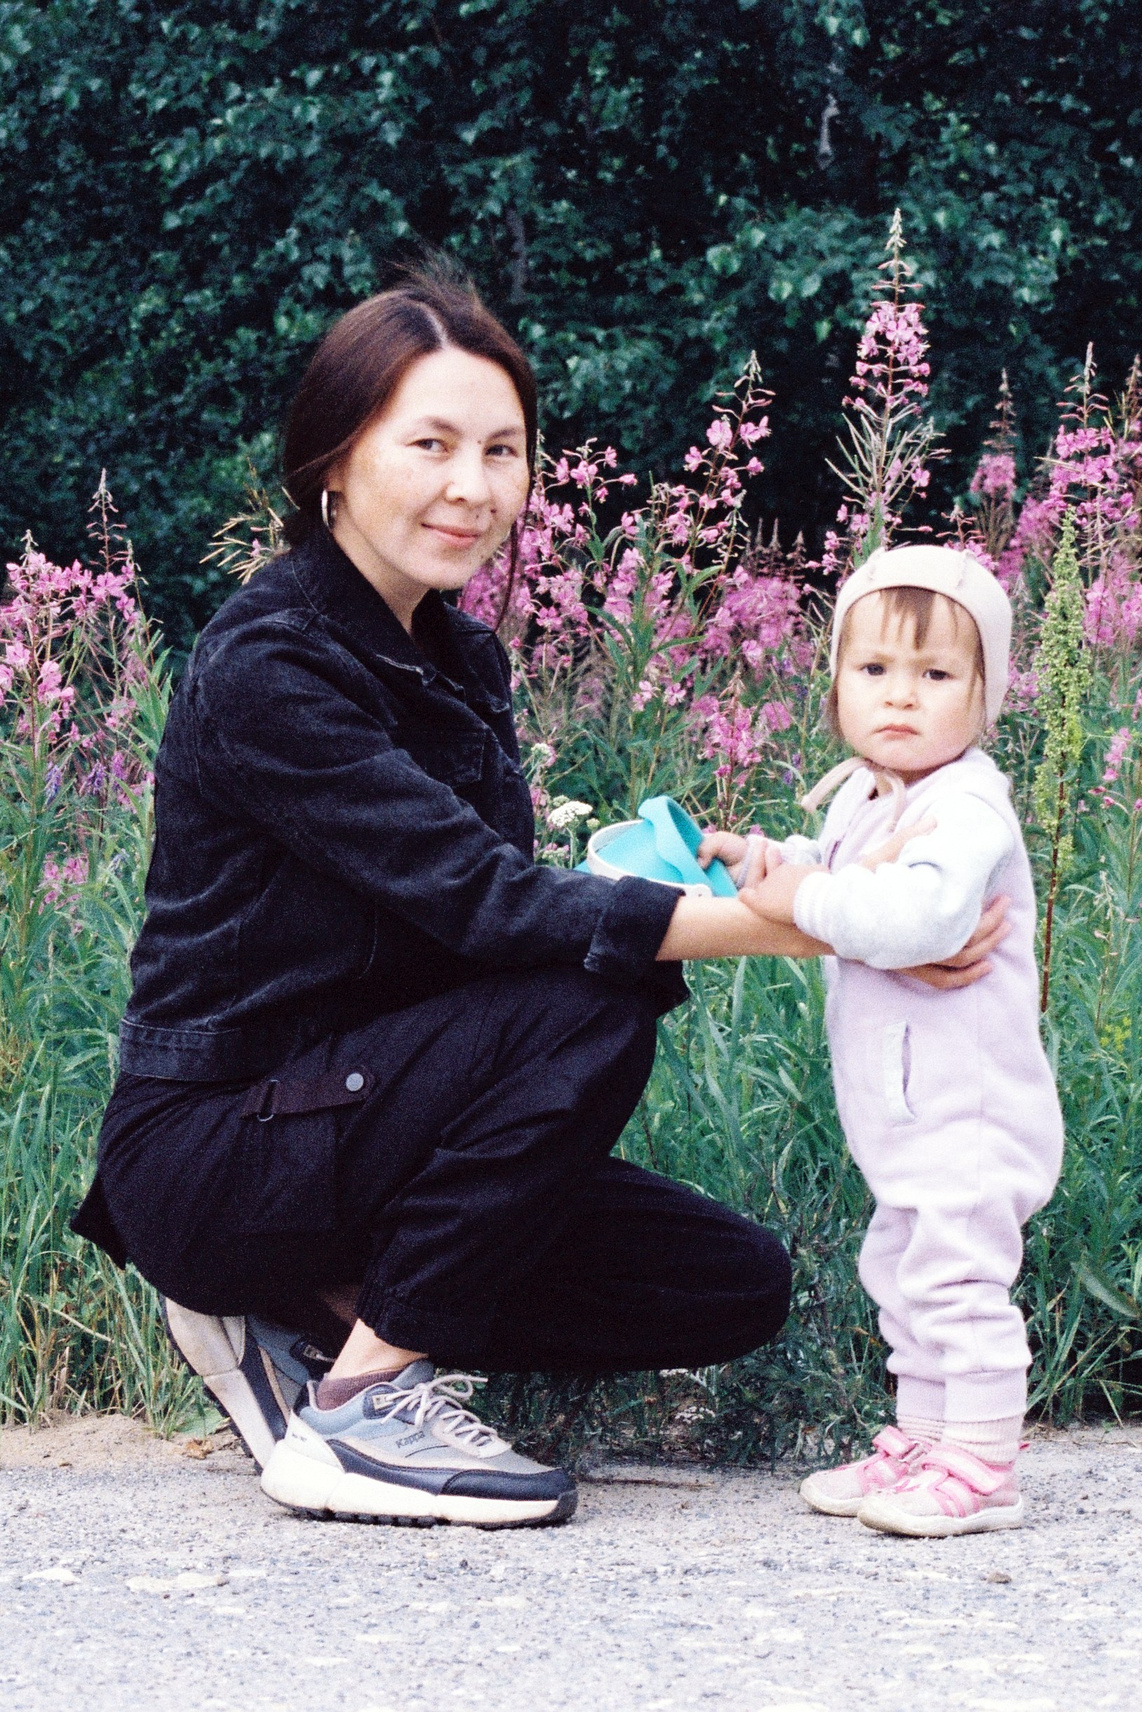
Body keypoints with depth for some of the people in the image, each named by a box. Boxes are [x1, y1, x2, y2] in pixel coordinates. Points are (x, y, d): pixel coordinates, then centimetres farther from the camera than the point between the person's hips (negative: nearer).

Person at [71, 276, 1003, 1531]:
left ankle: (310, 1318, 7)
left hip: (346, 1118, 8)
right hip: (206, 1155, -8)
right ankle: (368, 1398, -16)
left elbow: (488, 922, 2)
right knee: (586, 1011, -26)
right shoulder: (265, 665, -19)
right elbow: (480, 902, -29)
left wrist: (702, 896, -18)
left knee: (736, 1287, -1)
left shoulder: (458, 659, 9)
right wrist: (783, 922, -35)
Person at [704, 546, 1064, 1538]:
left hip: (971, 1111, -11)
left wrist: (804, 899, -25)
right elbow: (835, 879, 31)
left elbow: (919, 915, -36)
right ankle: (920, 1443, 30)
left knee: (958, 1276, -10)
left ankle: (981, 1467, -4)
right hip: (913, 1121, 11)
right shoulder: (862, 798, 11)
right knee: (900, 1273, 18)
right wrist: (768, 862, 12)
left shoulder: (965, 807, -20)